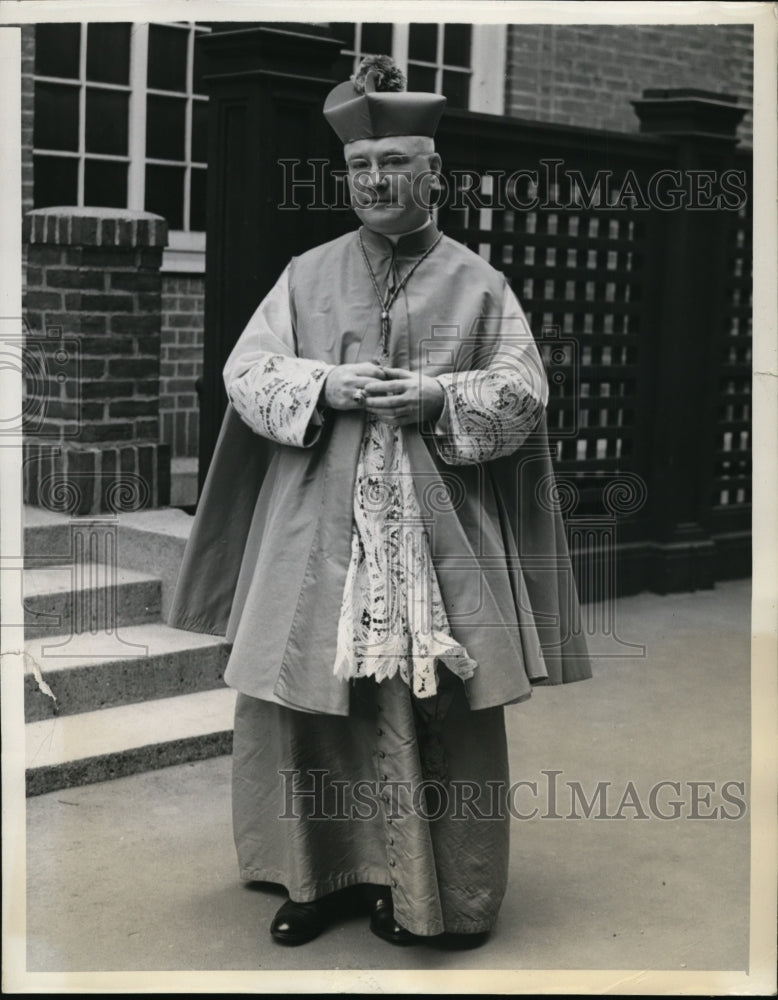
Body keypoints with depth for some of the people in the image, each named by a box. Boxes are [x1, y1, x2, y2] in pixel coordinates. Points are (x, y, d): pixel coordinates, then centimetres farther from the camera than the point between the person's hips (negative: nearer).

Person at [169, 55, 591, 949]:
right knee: (301, 697, 1)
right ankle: (314, 875, 19)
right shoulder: (308, 276, 10)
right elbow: (245, 370, 5)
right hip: (320, 529, 2)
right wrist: (325, 387, -13)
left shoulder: (476, 284, 6)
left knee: (435, 707, -1)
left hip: (437, 533, -1)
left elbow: (525, 393, 2)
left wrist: (438, 397, -15)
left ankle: (430, 890, 16)